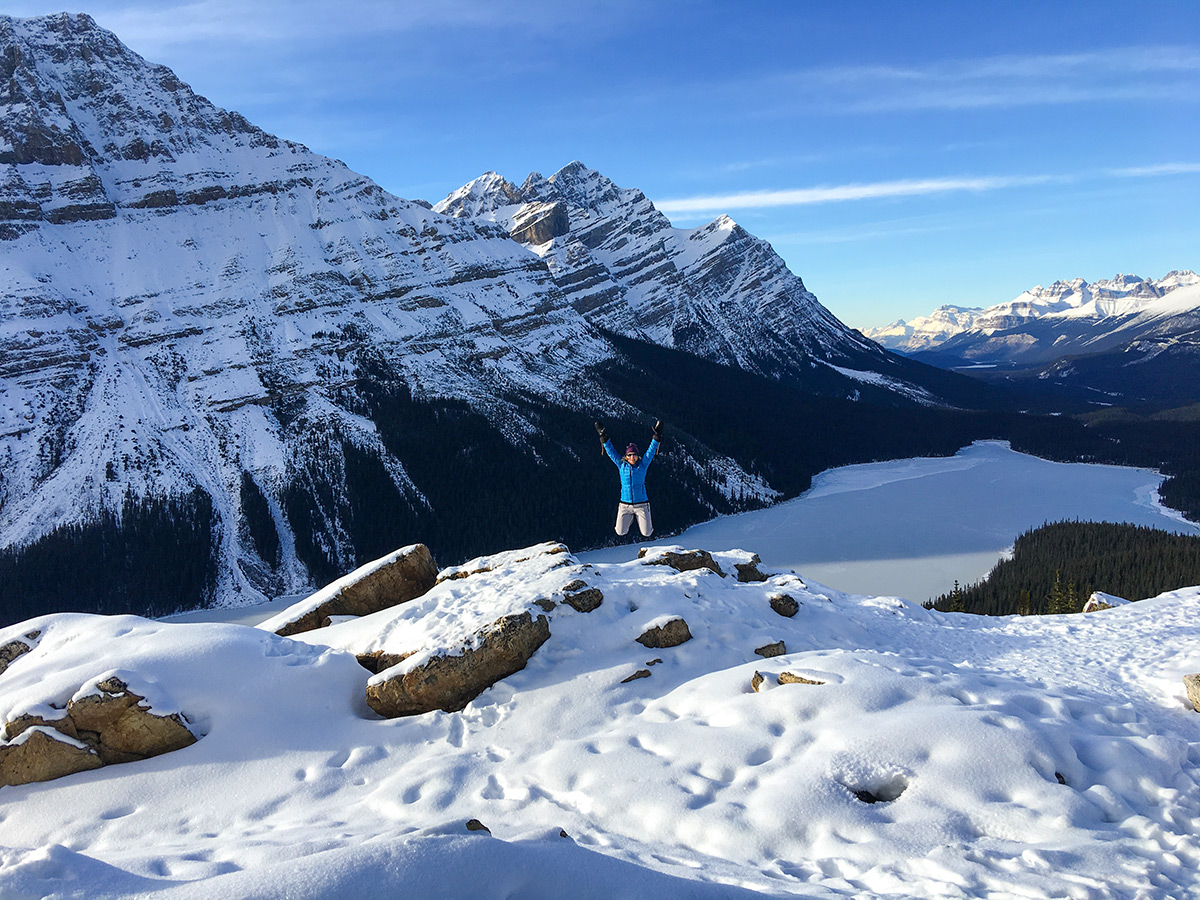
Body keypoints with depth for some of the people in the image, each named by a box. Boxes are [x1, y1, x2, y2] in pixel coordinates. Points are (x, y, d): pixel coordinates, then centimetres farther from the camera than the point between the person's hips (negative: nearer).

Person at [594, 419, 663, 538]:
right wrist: (604, 437, 0)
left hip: (641, 504, -1)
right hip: (625, 505, 1)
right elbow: (611, 451, 5)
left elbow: (651, 451, -3)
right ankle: (630, 518, 31)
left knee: (647, 534, -2)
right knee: (621, 533, -2)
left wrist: (657, 436, -13)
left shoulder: (642, 465, 0)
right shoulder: (621, 465, 3)